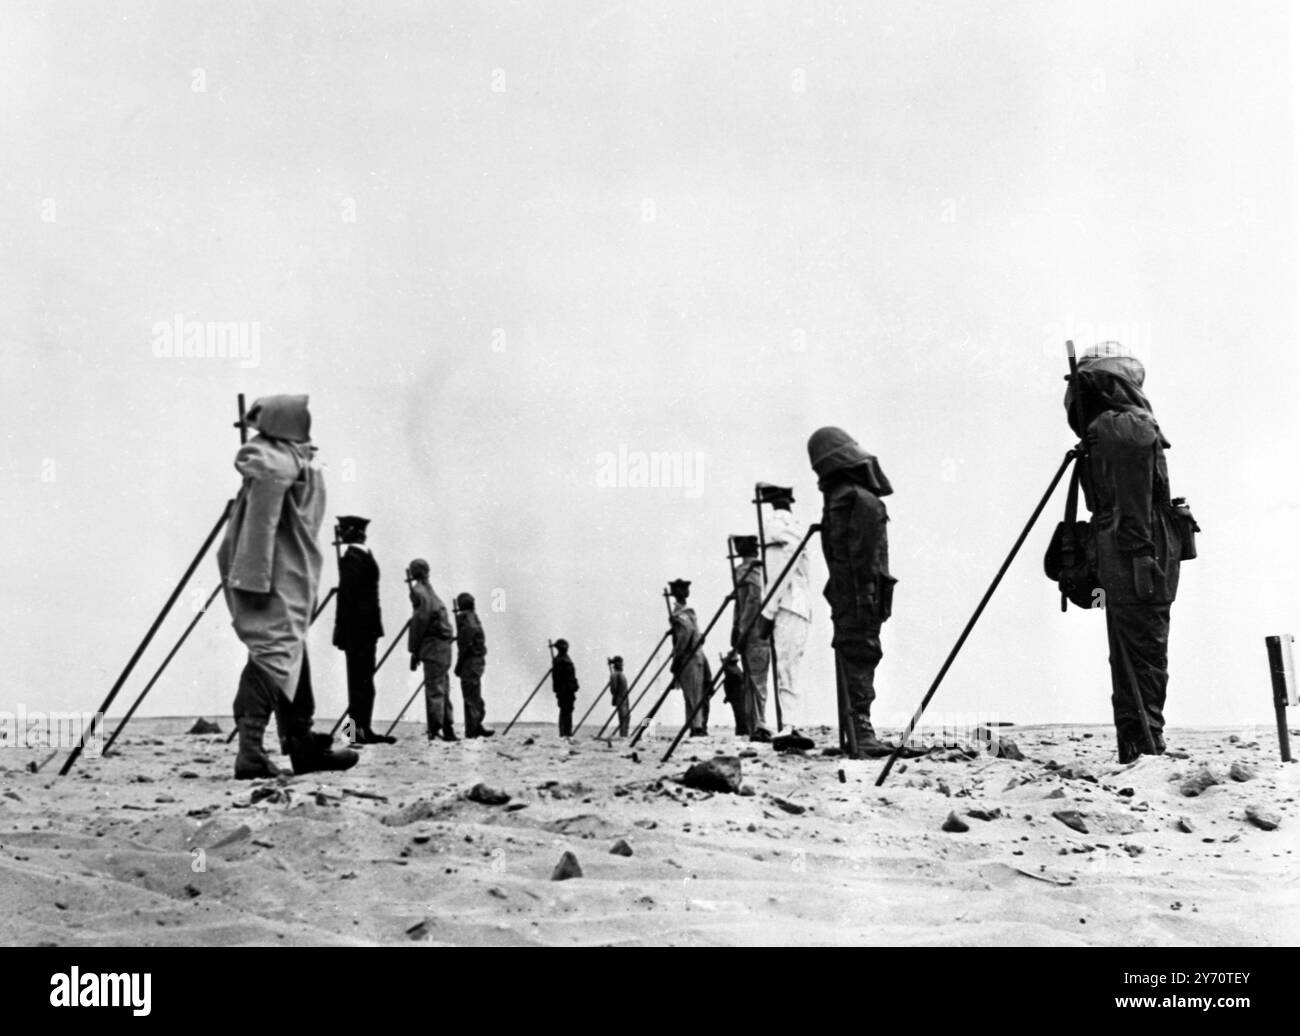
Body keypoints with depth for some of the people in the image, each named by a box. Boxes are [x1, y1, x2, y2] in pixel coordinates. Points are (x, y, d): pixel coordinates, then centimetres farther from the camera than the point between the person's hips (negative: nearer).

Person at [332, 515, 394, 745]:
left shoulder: (351, 557, 1)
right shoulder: (367, 556, 4)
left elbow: (347, 596, -1)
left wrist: (340, 631, 0)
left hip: (356, 627, -1)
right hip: (368, 626, 1)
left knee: (360, 679, -1)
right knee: (364, 679, 0)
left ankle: (361, 728, -1)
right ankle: (361, 728, -1)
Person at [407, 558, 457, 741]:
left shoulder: (419, 591, 2)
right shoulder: (429, 592, 7)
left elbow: (420, 621, -1)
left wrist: (414, 651, 2)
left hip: (433, 648, -3)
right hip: (443, 646, 3)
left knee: (435, 691, -4)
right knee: (440, 690, 5)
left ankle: (434, 730, -4)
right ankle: (447, 730, 6)